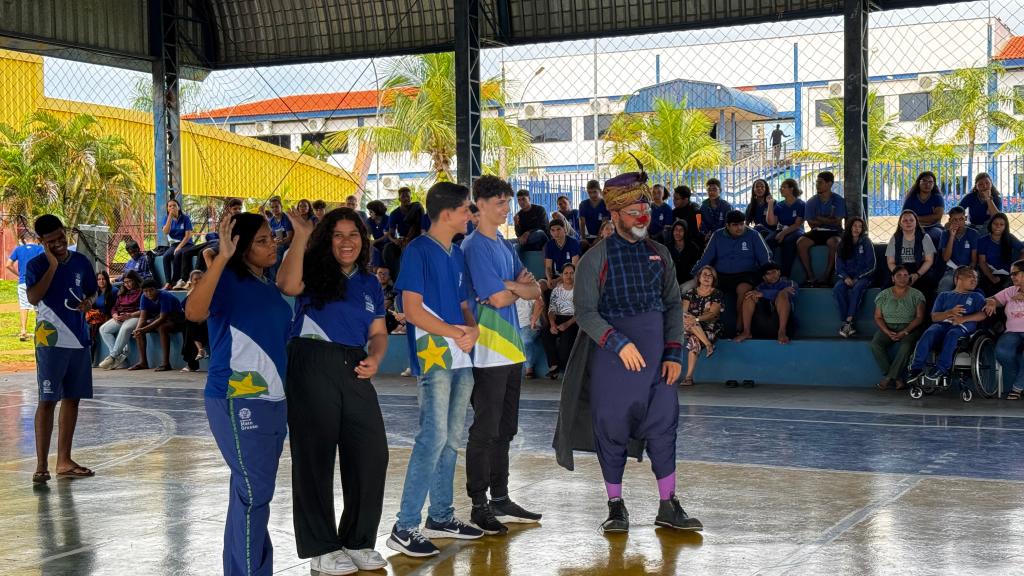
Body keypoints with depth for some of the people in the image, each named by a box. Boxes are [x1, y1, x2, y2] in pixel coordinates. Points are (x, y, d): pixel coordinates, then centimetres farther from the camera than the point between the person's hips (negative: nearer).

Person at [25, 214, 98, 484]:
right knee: (48, 400, -8)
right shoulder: (36, 265, -5)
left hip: (79, 340, 5)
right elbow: (33, 298, -21)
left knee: (72, 398, 9)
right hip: (51, 341, -5)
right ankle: (41, 465, -6)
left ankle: (64, 461, 18)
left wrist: (88, 302, -2)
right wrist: (53, 265, -20)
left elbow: (92, 291, 21)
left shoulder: (81, 262, 7)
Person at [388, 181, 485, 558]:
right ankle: (405, 527, -9)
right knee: (433, 436, -13)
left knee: (452, 438, 12)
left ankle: (440, 516, 21)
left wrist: (472, 329, -3)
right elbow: (413, 310, -14)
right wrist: (457, 333, -12)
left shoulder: (456, 254, 16)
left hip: (460, 358, 8)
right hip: (433, 356, -8)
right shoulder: (418, 252, -9)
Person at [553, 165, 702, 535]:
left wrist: (674, 352, 0)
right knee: (611, 429, 2)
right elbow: (584, 312, -9)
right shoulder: (596, 258, -4)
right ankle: (616, 508, 14)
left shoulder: (659, 254, 9)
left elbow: (673, 306, 10)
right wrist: (619, 343, -19)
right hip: (611, 357, -3)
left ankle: (668, 506, 12)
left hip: (655, 356, 3)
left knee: (663, 426, 2)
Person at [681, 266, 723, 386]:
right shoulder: (691, 293, 12)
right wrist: (686, 317, -25)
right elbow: (683, 311, 1)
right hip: (692, 328, 3)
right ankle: (708, 345, -29)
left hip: (710, 328, -3)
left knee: (694, 340, -34)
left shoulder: (716, 294, 3)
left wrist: (696, 319, -29)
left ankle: (689, 377, -35)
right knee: (686, 320, -32)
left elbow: (713, 313, -12)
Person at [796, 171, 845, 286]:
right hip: (817, 232, 3)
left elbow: (837, 222, -10)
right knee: (801, 242, -26)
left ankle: (827, 277, -31)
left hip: (834, 232, -3)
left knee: (834, 242, -38)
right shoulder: (811, 202, 6)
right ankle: (810, 276, -24)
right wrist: (829, 220, -5)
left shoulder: (838, 200, -1)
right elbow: (812, 224, -1)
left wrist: (820, 219, -4)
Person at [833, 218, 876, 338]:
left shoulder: (866, 243, 2)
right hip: (847, 276, 2)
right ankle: (847, 323, -33)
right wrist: (846, 277, -13)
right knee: (837, 289, -30)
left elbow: (870, 265, -2)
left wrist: (857, 278, -13)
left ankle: (848, 322, -39)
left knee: (857, 288, -37)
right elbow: (839, 265, 6)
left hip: (863, 277, -2)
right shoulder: (843, 243, 9)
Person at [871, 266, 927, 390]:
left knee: (906, 345, -35)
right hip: (888, 328, 2)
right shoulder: (883, 295, 11)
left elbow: (919, 317, -2)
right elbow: (878, 317, 6)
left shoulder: (916, 295, 6)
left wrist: (905, 332, -16)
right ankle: (897, 378, -23)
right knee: (875, 343, -28)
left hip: (909, 328, -2)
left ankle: (889, 376, -26)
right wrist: (888, 332, -12)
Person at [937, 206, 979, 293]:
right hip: (951, 270, 0)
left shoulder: (972, 234, 4)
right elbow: (945, 258, -6)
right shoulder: (946, 234, 6)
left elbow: (974, 260, 4)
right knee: (944, 283, -34)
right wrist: (952, 236, -11)